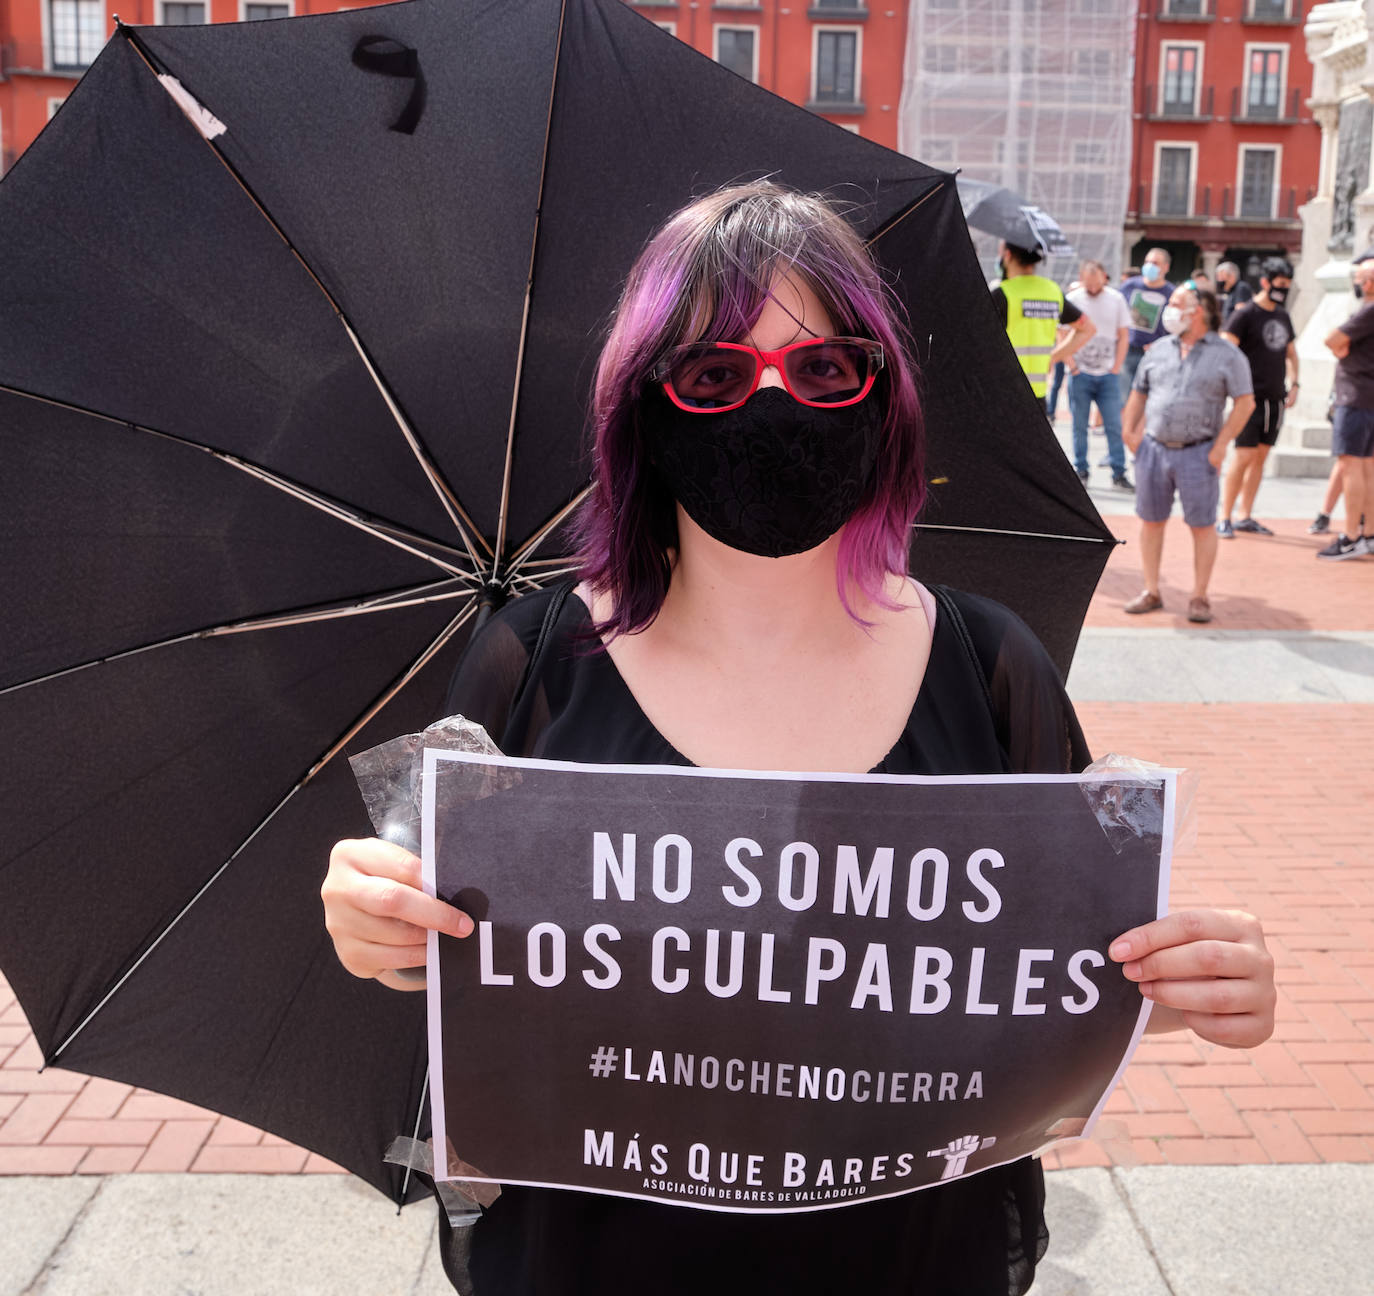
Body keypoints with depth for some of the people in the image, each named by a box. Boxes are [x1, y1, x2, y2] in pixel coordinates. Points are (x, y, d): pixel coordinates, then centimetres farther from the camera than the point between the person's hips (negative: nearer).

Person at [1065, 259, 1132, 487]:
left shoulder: (1116, 299, 4)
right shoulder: (1072, 299, -2)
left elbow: (1124, 336, 9)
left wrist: (1116, 367, 1)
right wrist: (1073, 366, -5)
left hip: (1108, 374, 1)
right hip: (1081, 374, -1)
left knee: (1114, 425, -1)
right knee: (1080, 426, 4)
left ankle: (1119, 472, 5)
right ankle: (1081, 471, 14)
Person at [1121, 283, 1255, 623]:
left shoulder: (1226, 354, -1)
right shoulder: (1159, 350, 11)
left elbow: (1245, 402, -2)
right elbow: (1139, 393, 19)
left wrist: (1221, 444, -9)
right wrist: (1129, 430, 5)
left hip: (1197, 453, -4)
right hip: (1154, 449, 4)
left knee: (1202, 526, 0)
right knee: (1151, 521, 7)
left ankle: (1199, 597, 10)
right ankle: (1151, 592, 19)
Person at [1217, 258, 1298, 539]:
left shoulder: (1283, 316, 16)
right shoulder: (1245, 314, -8)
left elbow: (1291, 353, 26)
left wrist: (1293, 383, 13)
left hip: (1276, 398, 7)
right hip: (1252, 397, -7)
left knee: (1261, 457, 8)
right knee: (1243, 457, -10)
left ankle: (1246, 516, 15)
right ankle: (1224, 519, -3)